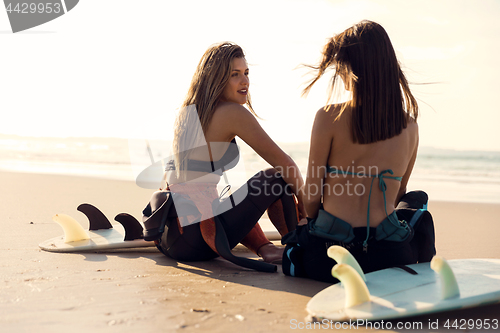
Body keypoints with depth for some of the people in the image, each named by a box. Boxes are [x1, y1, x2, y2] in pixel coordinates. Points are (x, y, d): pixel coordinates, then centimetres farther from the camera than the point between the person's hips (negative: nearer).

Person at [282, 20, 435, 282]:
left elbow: (312, 194, -4)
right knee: (417, 199, 34)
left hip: (329, 255, -1)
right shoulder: (410, 126, 1)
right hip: (388, 257, 2)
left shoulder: (330, 117, -11)